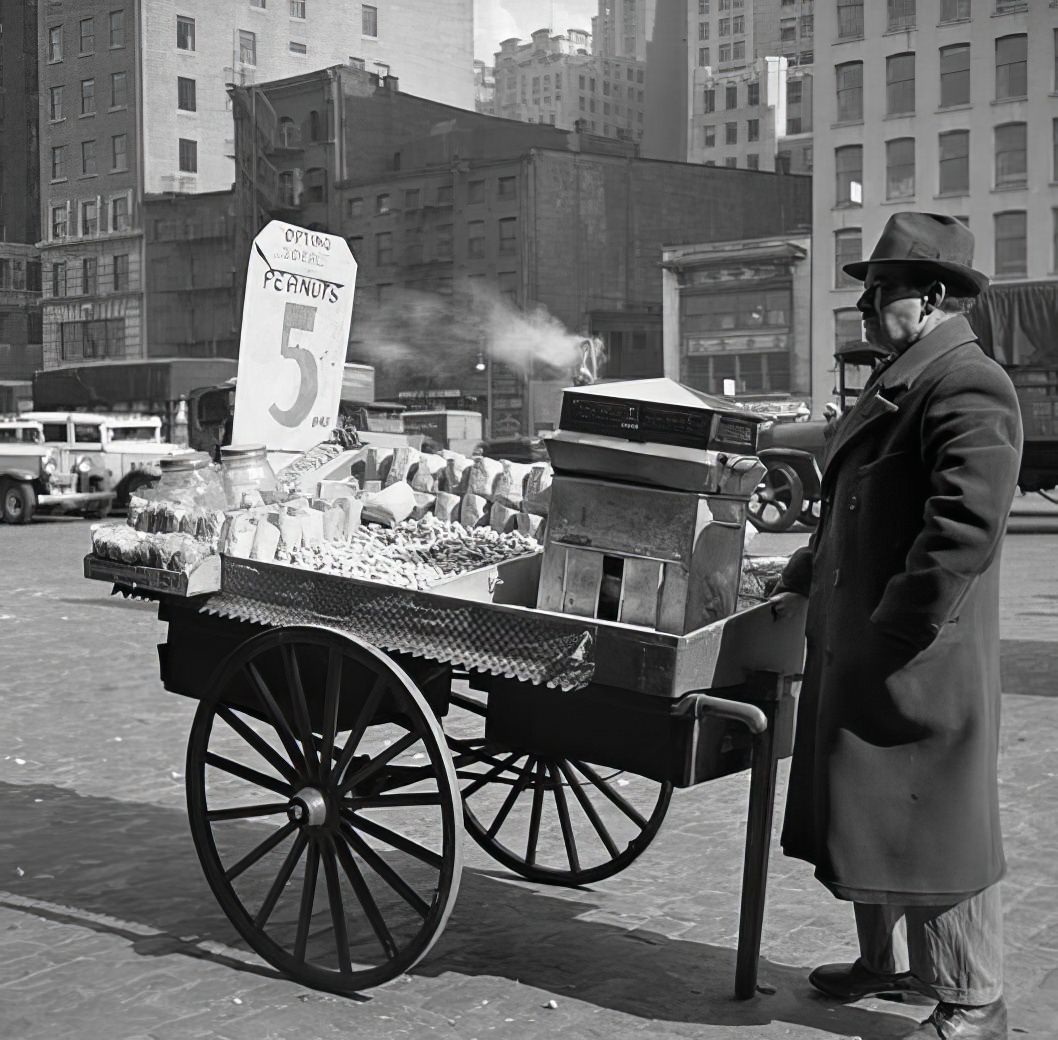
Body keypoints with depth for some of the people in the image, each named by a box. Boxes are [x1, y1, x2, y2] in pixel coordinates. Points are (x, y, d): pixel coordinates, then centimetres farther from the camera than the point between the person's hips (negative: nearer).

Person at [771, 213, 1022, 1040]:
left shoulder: (967, 386, -17)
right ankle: (889, 962, 36)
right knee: (863, 816, 19)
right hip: (856, 654, 10)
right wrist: (806, 578, 19)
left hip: (917, 664, -10)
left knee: (933, 827, 2)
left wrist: (893, 632, -23)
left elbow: (967, 526, -25)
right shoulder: (900, 382, 16)